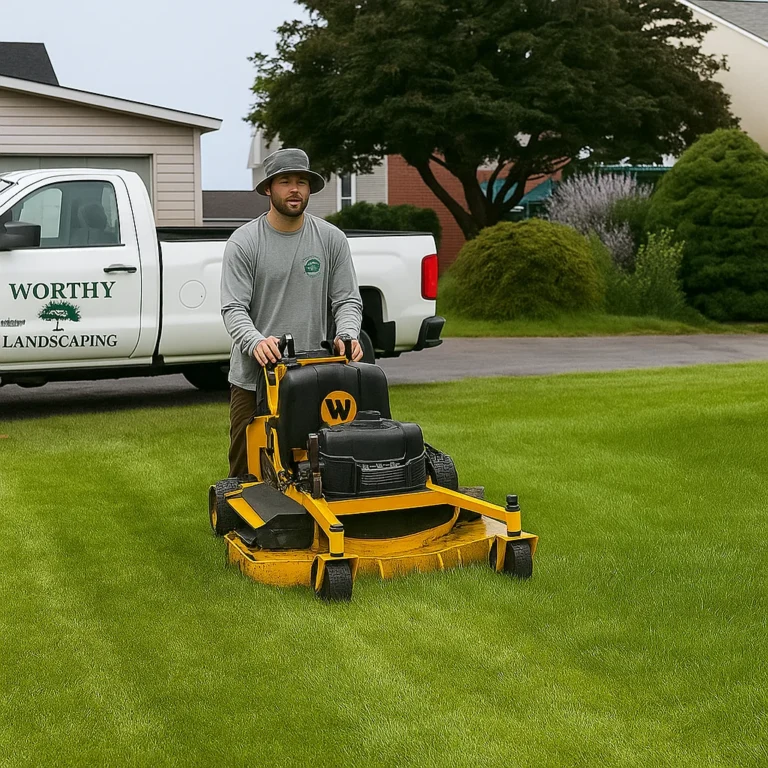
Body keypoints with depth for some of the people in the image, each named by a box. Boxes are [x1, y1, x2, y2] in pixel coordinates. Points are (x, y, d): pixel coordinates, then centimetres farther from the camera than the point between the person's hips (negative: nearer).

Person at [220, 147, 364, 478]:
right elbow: (233, 308, -9)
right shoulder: (244, 241, -2)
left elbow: (347, 300, 5)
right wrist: (256, 342, -29)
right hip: (253, 377, -1)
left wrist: (346, 335, -17)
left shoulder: (331, 239, 5)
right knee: (247, 469, 4)